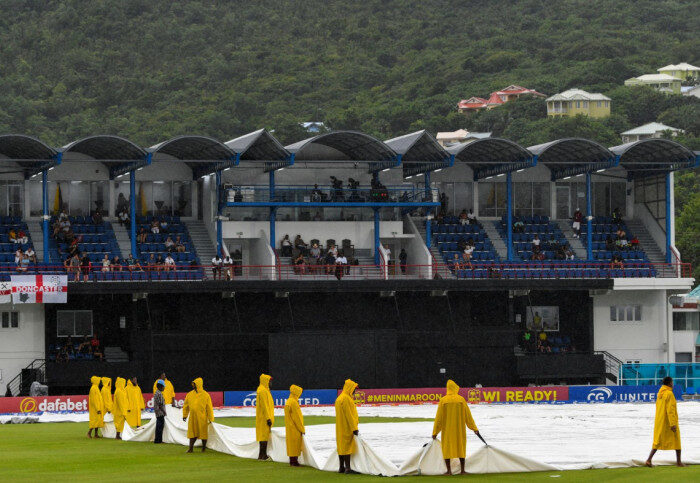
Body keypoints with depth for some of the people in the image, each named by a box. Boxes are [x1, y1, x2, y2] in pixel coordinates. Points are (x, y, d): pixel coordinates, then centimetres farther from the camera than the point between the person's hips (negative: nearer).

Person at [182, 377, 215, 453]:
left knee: (203, 433, 6)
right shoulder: (190, 394, 6)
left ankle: (204, 448, 19)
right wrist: (184, 415, 10)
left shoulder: (205, 395, -4)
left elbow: (209, 408, -3)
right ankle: (190, 448, 3)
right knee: (192, 433, 1)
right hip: (192, 418, 3)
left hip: (202, 418, -3)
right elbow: (185, 406, 14)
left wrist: (210, 418, -5)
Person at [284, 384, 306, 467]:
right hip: (295, 428, -10)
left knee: (292, 444, 12)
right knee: (295, 444, -6)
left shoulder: (288, 402, 13)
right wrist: (302, 429, -12)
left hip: (289, 428, 10)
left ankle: (292, 461, 15)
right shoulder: (294, 402, -18)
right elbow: (297, 417, -18)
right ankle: (294, 461, -7)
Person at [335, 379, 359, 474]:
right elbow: (349, 415, -20)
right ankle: (347, 468, -12)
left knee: (341, 447, 11)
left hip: (340, 429, 10)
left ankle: (341, 468, 14)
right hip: (347, 429, -10)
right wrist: (354, 428, -19)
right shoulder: (346, 398, -16)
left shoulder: (340, 398, 16)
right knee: (347, 447, -9)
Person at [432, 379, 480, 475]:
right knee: (461, 447, 10)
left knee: (447, 448, 6)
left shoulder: (443, 400, -7)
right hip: (460, 430, 1)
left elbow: (439, 417, -4)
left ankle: (449, 470, 0)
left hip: (447, 429, -1)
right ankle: (462, 470, 9)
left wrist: (435, 432, 2)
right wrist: (474, 428, 9)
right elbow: (468, 415, 0)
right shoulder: (461, 399, -5)